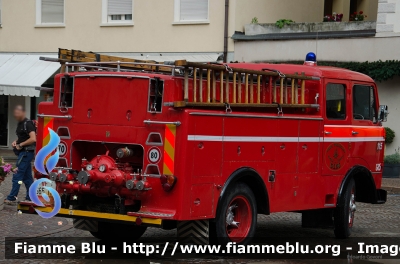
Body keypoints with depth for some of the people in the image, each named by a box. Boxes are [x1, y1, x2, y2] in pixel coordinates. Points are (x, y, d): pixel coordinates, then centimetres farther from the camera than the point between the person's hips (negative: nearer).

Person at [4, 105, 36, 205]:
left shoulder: (28, 124, -16)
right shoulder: (20, 123, 14)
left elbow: (33, 139, -25)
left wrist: (20, 145, -18)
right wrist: (16, 142, 9)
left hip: (26, 152, -10)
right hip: (23, 152, 10)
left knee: (17, 176, -7)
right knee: (27, 176, 11)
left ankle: (11, 198, -5)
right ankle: (30, 197, 15)